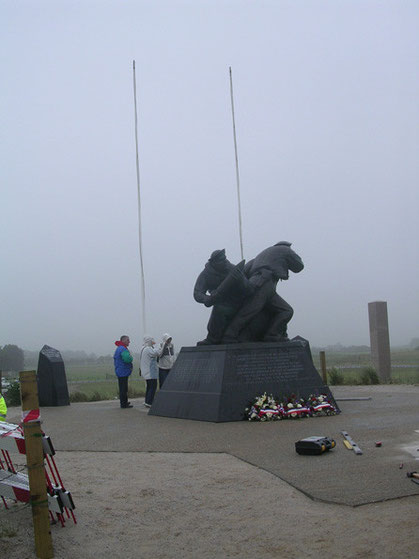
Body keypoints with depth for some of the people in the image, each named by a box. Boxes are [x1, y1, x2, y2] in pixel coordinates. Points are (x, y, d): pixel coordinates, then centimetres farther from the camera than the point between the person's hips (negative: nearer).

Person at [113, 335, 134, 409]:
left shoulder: (118, 348, 16)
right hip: (123, 372, -11)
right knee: (124, 388, -6)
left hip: (119, 371, 11)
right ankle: (124, 404, -2)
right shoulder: (123, 349, -19)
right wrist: (130, 356, -10)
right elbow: (128, 359, -30)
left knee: (122, 388, 17)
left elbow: (115, 358, 28)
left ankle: (124, 402, 27)